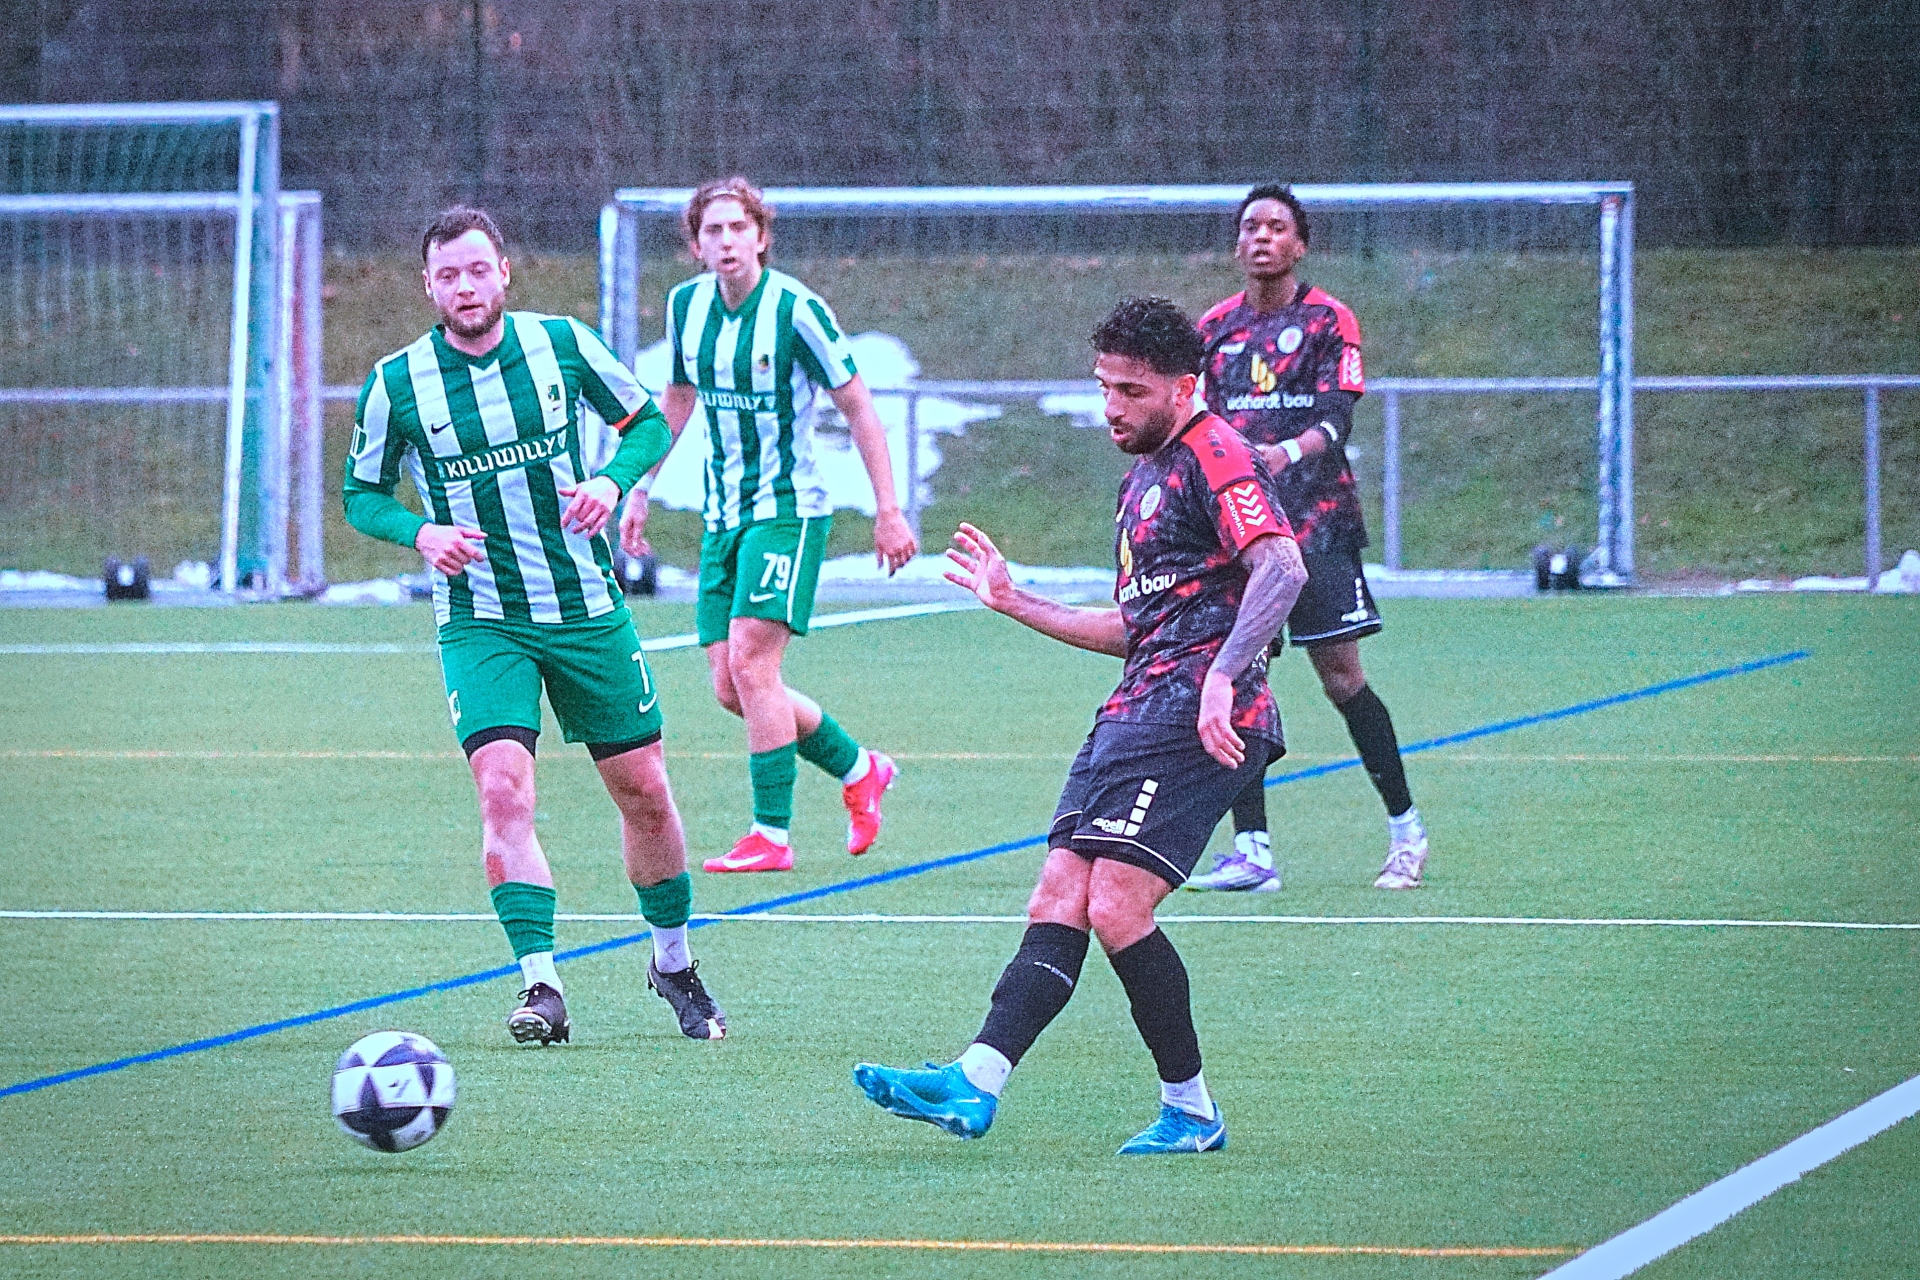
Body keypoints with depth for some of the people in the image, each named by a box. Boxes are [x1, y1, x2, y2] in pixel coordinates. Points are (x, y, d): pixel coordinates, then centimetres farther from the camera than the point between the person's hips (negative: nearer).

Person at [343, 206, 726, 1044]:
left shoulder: (563, 344, -5)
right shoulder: (397, 383, -7)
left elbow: (647, 421, 8)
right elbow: (363, 493, 4)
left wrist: (612, 479, -13)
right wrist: (420, 533, -16)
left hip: (588, 608, 2)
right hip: (481, 622, -2)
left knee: (642, 787, 7)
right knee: (503, 788, -21)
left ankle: (674, 964, 29)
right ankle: (542, 987, -20)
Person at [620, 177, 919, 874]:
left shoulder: (795, 309, -15)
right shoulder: (686, 304, 3)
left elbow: (858, 407, -8)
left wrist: (888, 510, -9)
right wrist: (638, 490, 20)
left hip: (788, 509, -7)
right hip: (723, 515, 7)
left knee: (750, 663, -17)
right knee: (728, 687, 3)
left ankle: (772, 834, -10)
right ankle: (859, 769, 24)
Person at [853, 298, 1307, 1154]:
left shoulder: (1213, 456, -5)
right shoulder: (1142, 480, 25)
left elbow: (1282, 567, -20)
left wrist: (1222, 677, -30)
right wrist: (1014, 602, 29)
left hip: (1194, 713, -10)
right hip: (1136, 712, 10)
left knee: (1117, 908, -15)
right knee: (1058, 900, -2)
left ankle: (1190, 1110, -5)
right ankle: (976, 1084, -11)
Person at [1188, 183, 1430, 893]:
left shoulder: (1328, 321, 0)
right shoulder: (1215, 327, 13)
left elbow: (1335, 421, -11)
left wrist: (1288, 451, -29)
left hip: (1316, 521, -4)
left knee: (1341, 677, -7)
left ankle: (1405, 829, 8)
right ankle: (1252, 851, 1)